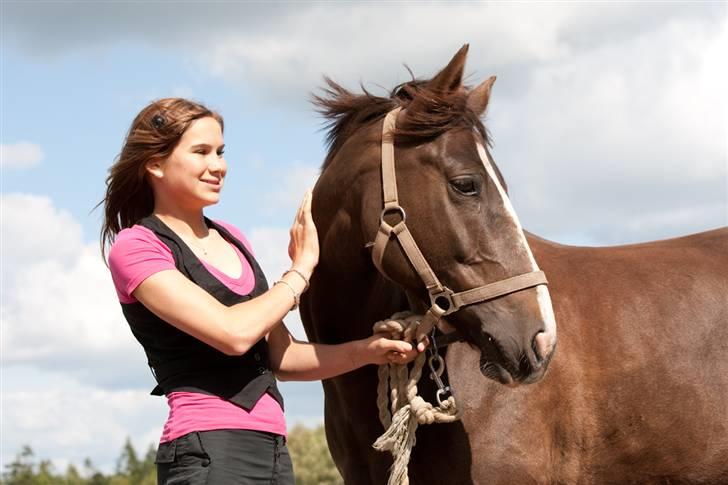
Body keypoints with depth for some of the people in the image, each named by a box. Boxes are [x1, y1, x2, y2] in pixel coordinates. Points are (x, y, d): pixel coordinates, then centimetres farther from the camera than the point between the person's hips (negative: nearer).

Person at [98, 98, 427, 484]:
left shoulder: (232, 240, 17)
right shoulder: (135, 248, -6)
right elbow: (233, 333, -17)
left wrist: (367, 351, 2)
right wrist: (301, 270, -3)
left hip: (273, 450, 7)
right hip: (207, 452, -7)